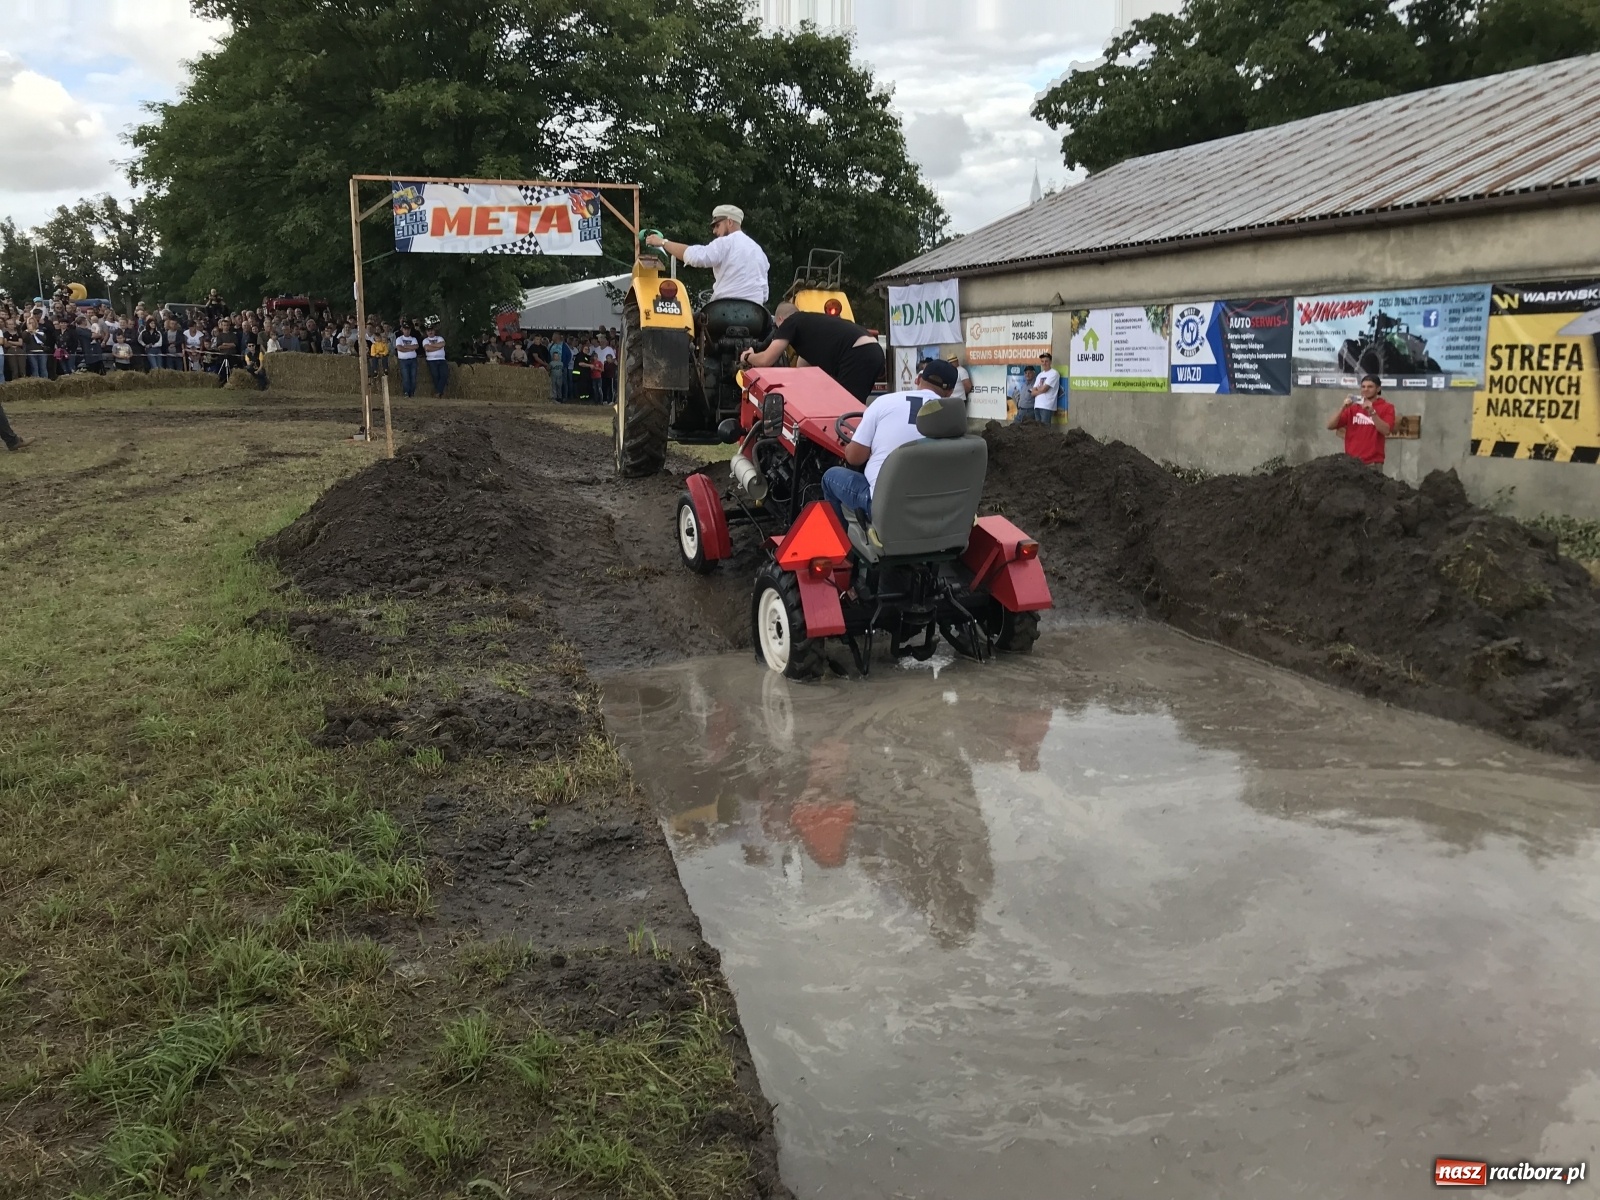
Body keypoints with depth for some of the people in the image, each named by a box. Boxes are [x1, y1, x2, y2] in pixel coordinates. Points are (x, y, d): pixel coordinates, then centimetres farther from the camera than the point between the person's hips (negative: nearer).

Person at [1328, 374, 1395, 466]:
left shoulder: (1386, 408, 4)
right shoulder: (1352, 407, 12)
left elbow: (1386, 431, -11)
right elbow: (1330, 425, 4)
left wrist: (1372, 412, -20)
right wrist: (1343, 408, -9)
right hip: (1350, 461, 3)